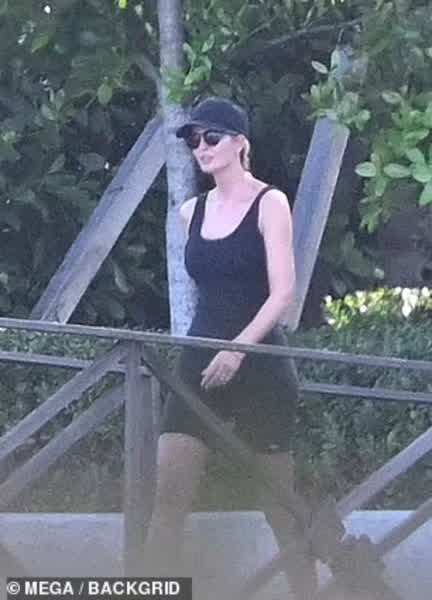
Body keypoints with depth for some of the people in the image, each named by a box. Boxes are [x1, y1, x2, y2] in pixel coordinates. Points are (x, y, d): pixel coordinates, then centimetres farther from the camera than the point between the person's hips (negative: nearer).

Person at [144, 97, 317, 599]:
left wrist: (237, 349, -23)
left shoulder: (269, 204, -3)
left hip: (258, 367, -4)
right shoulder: (192, 212, 12)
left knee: (278, 504, 3)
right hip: (199, 365, 5)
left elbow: (282, 293, -12)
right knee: (169, 496, -9)